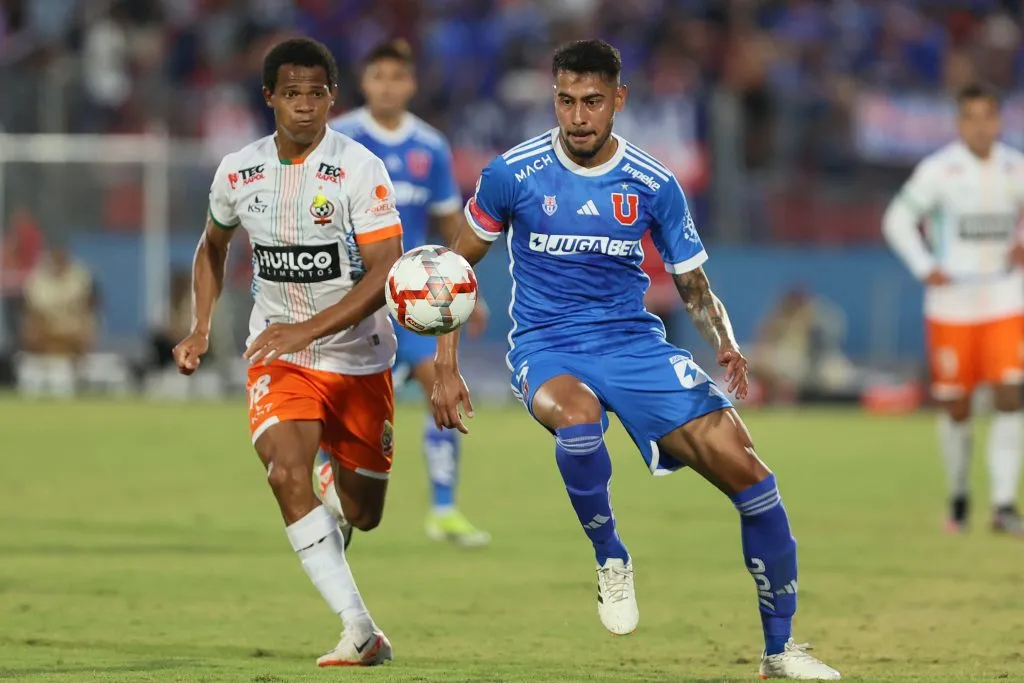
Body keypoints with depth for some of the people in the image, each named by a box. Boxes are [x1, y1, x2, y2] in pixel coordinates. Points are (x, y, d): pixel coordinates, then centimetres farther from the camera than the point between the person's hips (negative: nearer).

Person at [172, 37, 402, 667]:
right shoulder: (237, 174, -2)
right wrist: (201, 328, 7)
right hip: (278, 357, 2)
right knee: (287, 475, -26)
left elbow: (386, 272, -21)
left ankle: (341, 468, 49)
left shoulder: (359, 169, -15)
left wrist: (309, 330, -29)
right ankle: (361, 631, -27)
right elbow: (213, 245, 19)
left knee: (362, 515, 8)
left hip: (359, 358, -1)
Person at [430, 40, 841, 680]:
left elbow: (695, 285, 8)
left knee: (743, 468, -13)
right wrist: (446, 367, 2)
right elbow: (459, 263, 8)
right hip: (546, 345, -2)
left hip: (634, 340, 2)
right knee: (579, 418, -40)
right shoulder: (513, 173, -5)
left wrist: (727, 344, -13)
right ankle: (611, 558, -10)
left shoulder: (655, 185, -1)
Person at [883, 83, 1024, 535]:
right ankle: (959, 495, 27)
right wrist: (924, 268, -11)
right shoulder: (939, 170, -6)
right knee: (956, 408, 4)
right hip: (951, 306, -2)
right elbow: (897, 219, 0)